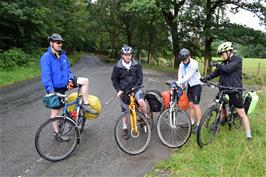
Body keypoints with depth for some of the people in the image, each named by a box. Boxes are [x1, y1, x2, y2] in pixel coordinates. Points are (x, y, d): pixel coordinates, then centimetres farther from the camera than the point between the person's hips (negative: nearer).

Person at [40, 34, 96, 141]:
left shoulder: (63, 55, 2)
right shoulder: (46, 57, -17)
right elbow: (46, 75, -22)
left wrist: (70, 80, -7)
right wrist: (50, 90, -28)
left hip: (65, 83, 6)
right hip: (56, 88, -6)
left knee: (85, 81, -5)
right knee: (56, 111, 4)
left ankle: (85, 105, 3)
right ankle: (56, 134, 19)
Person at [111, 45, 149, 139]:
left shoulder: (136, 65, -3)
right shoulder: (117, 66, -5)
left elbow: (140, 77, -1)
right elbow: (114, 79, 2)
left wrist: (135, 87, -14)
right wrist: (118, 90, -9)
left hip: (135, 88, 0)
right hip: (124, 90, 1)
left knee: (141, 102, -27)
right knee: (125, 110, 8)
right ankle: (125, 129, 25)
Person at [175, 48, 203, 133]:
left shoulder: (194, 64, -23)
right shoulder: (181, 65, -2)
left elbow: (188, 76, -30)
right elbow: (180, 76, -6)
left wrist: (178, 82, -37)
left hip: (196, 85, -6)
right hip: (189, 85, 7)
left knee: (195, 105, -8)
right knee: (190, 105, 10)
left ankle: (199, 124, 1)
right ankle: (192, 123, 21)